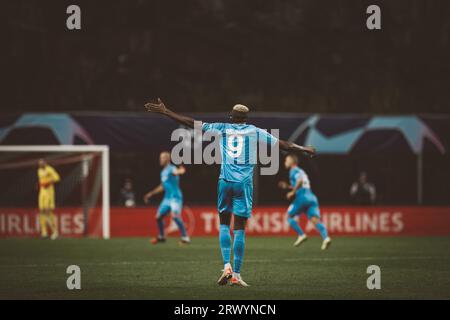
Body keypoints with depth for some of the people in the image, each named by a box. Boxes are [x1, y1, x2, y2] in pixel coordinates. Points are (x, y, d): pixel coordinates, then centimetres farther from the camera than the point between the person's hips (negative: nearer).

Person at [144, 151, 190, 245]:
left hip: (175, 197, -9)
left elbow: (176, 172, -40)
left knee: (175, 215, -25)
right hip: (167, 198, 9)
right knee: (158, 217, 11)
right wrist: (151, 194, 34)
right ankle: (161, 237, 31)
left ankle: (185, 237, -22)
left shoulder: (171, 169, -13)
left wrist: (180, 171, -65)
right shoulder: (163, 172, 15)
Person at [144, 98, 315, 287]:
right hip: (244, 183, -1)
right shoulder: (254, 132, 6)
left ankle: (227, 266, -4)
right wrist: (303, 149, 25)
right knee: (239, 228, 0)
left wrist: (165, 112, 15)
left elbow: (191, 123, 9)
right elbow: (282, 144, 11)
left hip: (225, 181, 1)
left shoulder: (222, 129, 8)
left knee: (224, 223, 13)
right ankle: (236, 275, 0)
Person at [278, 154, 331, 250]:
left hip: (302, 197, -7)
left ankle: (301, 235, 0)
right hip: (312, 198, 7)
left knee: (289, 216, 10)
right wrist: (287, 186, 33)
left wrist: (292, 192, -9)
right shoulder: (301, 171, 29)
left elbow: (300, 181, -18)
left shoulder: (294, 171, 2)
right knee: (315, 220, -9)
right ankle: (326, 237, -31)